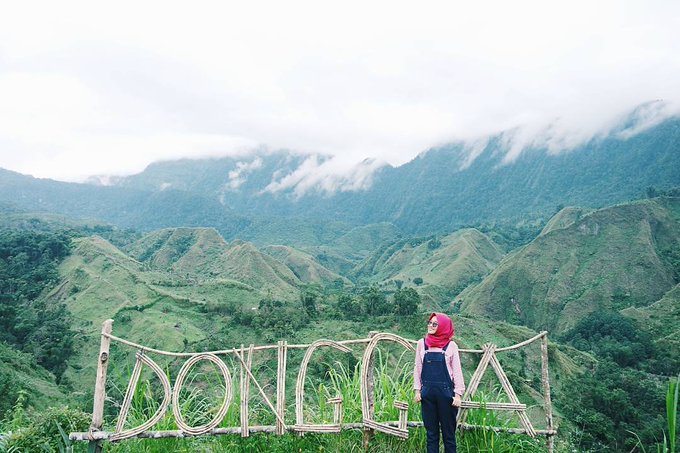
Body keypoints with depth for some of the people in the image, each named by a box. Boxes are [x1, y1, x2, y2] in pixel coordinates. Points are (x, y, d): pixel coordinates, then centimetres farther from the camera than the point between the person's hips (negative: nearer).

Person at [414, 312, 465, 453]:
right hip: (427, 392, 2)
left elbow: (457, 371, 0)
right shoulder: (422, 343, 5)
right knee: (431, 432, 9)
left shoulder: (451, 346, -2)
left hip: (446, 392, -2)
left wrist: (458, 394, -6)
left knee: (448, 432, 5)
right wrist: (417, 390, 4)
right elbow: (417, 368, 9)